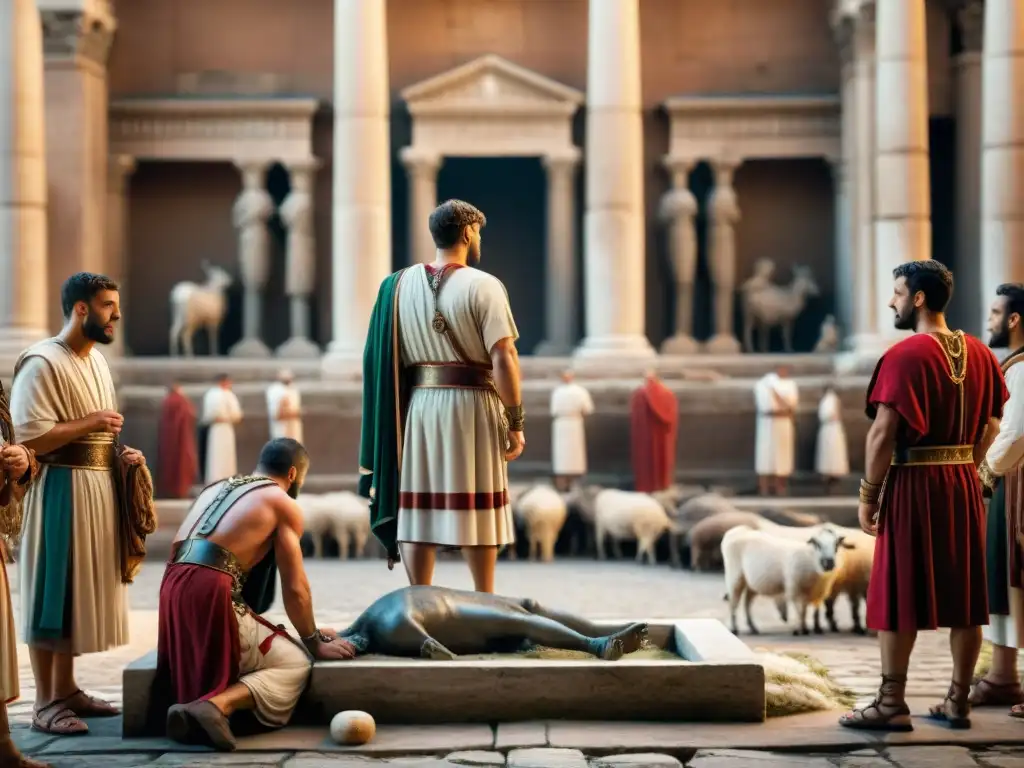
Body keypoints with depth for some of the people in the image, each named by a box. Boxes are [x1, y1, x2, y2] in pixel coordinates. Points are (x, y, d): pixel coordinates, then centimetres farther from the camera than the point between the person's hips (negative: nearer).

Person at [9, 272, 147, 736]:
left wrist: (120, 453, 5)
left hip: (98, 487, 9)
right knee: (54, 592, -5)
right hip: (61, 489, -9)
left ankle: (65, 689, 21)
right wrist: (89, 423, -17)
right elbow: (26, 440, -20)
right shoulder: (42, 363, -13)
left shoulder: (96, 360, 14)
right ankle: (45, 703, 0)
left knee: (81, 590, 12)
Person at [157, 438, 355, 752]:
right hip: (211, 594, -7)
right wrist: (315, 644, 16)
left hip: (173, 589, 8)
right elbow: (295, 588, 4)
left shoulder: (217, 487, 28)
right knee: (295, 663, 4)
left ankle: (191, 703, -2)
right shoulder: (284, 504, 7)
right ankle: (216, 705, -20)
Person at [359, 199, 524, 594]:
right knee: (476, 509, 5)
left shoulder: (400, 284, 6)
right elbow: (503, 359, -16)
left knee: (416, 507, 8)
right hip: (471, 405, -4)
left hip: (418, 404, 4)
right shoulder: (483, 286, -10)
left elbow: (388, 358, 9)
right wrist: (515, 422, -9)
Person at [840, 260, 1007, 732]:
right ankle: (958, 702, 16)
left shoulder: (904, 355, -13)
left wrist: (869, 494, -11)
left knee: (899, 594, 1)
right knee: (964, 593, 10)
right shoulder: (980, 354, 8)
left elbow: (883, 433, -17)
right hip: (964, 483, 6)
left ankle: (892, 704, 4)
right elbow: (992, 424, 13)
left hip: (914, 482, -6)